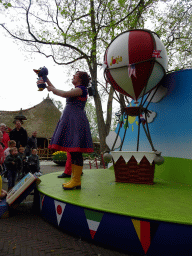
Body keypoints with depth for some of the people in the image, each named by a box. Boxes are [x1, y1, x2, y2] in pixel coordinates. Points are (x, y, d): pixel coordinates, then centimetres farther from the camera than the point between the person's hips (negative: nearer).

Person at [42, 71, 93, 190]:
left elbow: (64, 94, -17)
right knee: (73, 152, 9)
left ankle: (77, 181, -7)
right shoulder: (76, 91, 25)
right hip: (70, 121, 10)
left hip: (76, 121, -10)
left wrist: (52, 89, -1)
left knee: (76, 152, -10)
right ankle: (74, 179, 15)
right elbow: (58, 91, 31)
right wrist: (48, 82, 32)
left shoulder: (82, 89, -4)